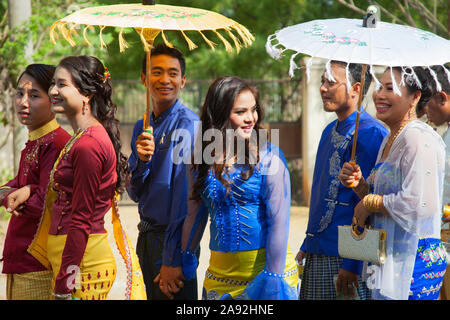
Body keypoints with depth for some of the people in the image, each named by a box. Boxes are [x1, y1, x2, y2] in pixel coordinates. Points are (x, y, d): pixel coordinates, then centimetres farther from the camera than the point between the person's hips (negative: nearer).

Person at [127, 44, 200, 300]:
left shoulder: (188, 123, -12)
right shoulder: (142, 127, 12)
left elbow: (186, 195, -18)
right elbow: (135, 193, 9)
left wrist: (172, 259, -22)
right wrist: (142, 160, -12)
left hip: (173, 239, -7)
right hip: (146, 237, 7)